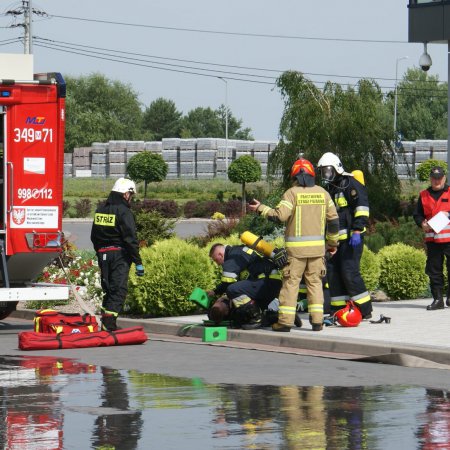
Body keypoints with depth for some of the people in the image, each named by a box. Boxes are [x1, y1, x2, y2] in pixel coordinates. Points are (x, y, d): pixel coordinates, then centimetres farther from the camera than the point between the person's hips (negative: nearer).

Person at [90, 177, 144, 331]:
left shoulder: (100, 209, 12)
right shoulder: (124, 211, -12)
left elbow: (94, 236, 19)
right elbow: (130, 239, -16)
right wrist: (138, 262, -13)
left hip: (103, 255, 7)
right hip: (119, 254, -7)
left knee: (108, 289, 16)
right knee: (119, 290, -7)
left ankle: (106, 322, 18)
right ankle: (109, 324, -15)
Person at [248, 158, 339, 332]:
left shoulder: (292, 193, -6)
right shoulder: (323, 193, 8)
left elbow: (280, 215, -16)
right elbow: (333, 220, 11)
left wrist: (261, 208, -1)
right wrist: (332, 243, 21)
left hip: (296, 247, -4)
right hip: (317, 246, 4)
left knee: (291, 282, -1)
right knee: (315, 282, 10)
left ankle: (285, 320, -3)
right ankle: (317, 320, 5)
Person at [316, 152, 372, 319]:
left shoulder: (350, 183, -7)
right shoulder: (329, 189, 21)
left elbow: (362, 207, -16)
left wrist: (357, 231, -22)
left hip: (351, 238, -9)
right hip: (334, 239, 9)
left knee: (349, 272, -14)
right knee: (333, 273, 5)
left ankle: (365, 310, -8)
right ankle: (338, 311, 10)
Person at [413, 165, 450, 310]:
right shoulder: (424, 195, 14)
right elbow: (417, 214, 14)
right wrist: (422, 223, -5)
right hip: (431, 238, 3)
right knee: (434, 270, 3)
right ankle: (437, 299, 8)